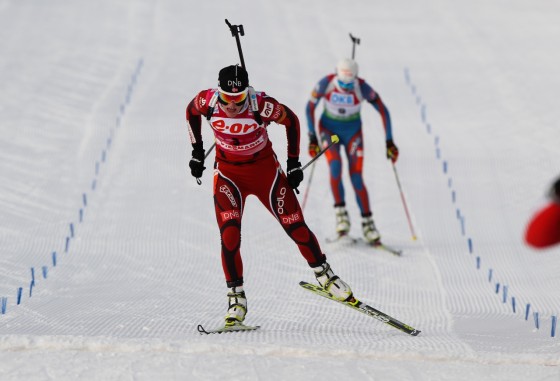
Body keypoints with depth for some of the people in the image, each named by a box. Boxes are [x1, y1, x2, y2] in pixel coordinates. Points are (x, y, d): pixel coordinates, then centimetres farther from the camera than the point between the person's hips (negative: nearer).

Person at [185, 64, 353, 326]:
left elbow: (291, 121, -8)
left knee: (296, 227, 2)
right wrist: (197, 152, 5)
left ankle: (324, 275, 24)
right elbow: (191, 112, 4)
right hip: (228, 172, 1)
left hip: (265, 169, -1)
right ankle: (236, 298, -3)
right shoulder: (207, 101, -20)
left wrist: (293, 163, -4)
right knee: (229, 236, -14)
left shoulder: (261, 105, -27)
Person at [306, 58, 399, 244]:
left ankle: (367, 222, 2)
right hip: (329, 128, 0)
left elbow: (383, 110, -13)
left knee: (356, 178, -10)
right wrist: (312, 138, -10)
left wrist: (389, 142, -12)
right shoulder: (325, 84, -23)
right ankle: (340, 212, -9)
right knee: (335, 166, -25)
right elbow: (310, 107, -9)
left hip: (352, 131, 0)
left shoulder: (362, 88, -24)